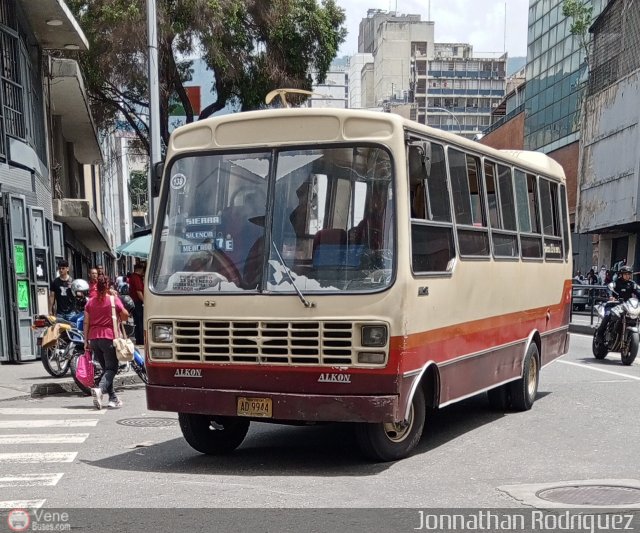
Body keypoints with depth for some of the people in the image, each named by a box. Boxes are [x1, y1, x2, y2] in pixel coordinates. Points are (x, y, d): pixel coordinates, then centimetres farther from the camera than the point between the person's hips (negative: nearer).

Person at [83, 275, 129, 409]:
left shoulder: (90, 302, 9)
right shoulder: (114, 300, -3)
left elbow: (86, 323, 7)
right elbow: (125, 316, -2)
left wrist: (86, 341, 10)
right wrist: (119, 319, 19)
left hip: (94, 338, 5)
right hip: (109, 337, -5)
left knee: (106, 368, 15)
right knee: (111, 368, -2)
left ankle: (113, 398, 14)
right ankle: (100, 389, -28)